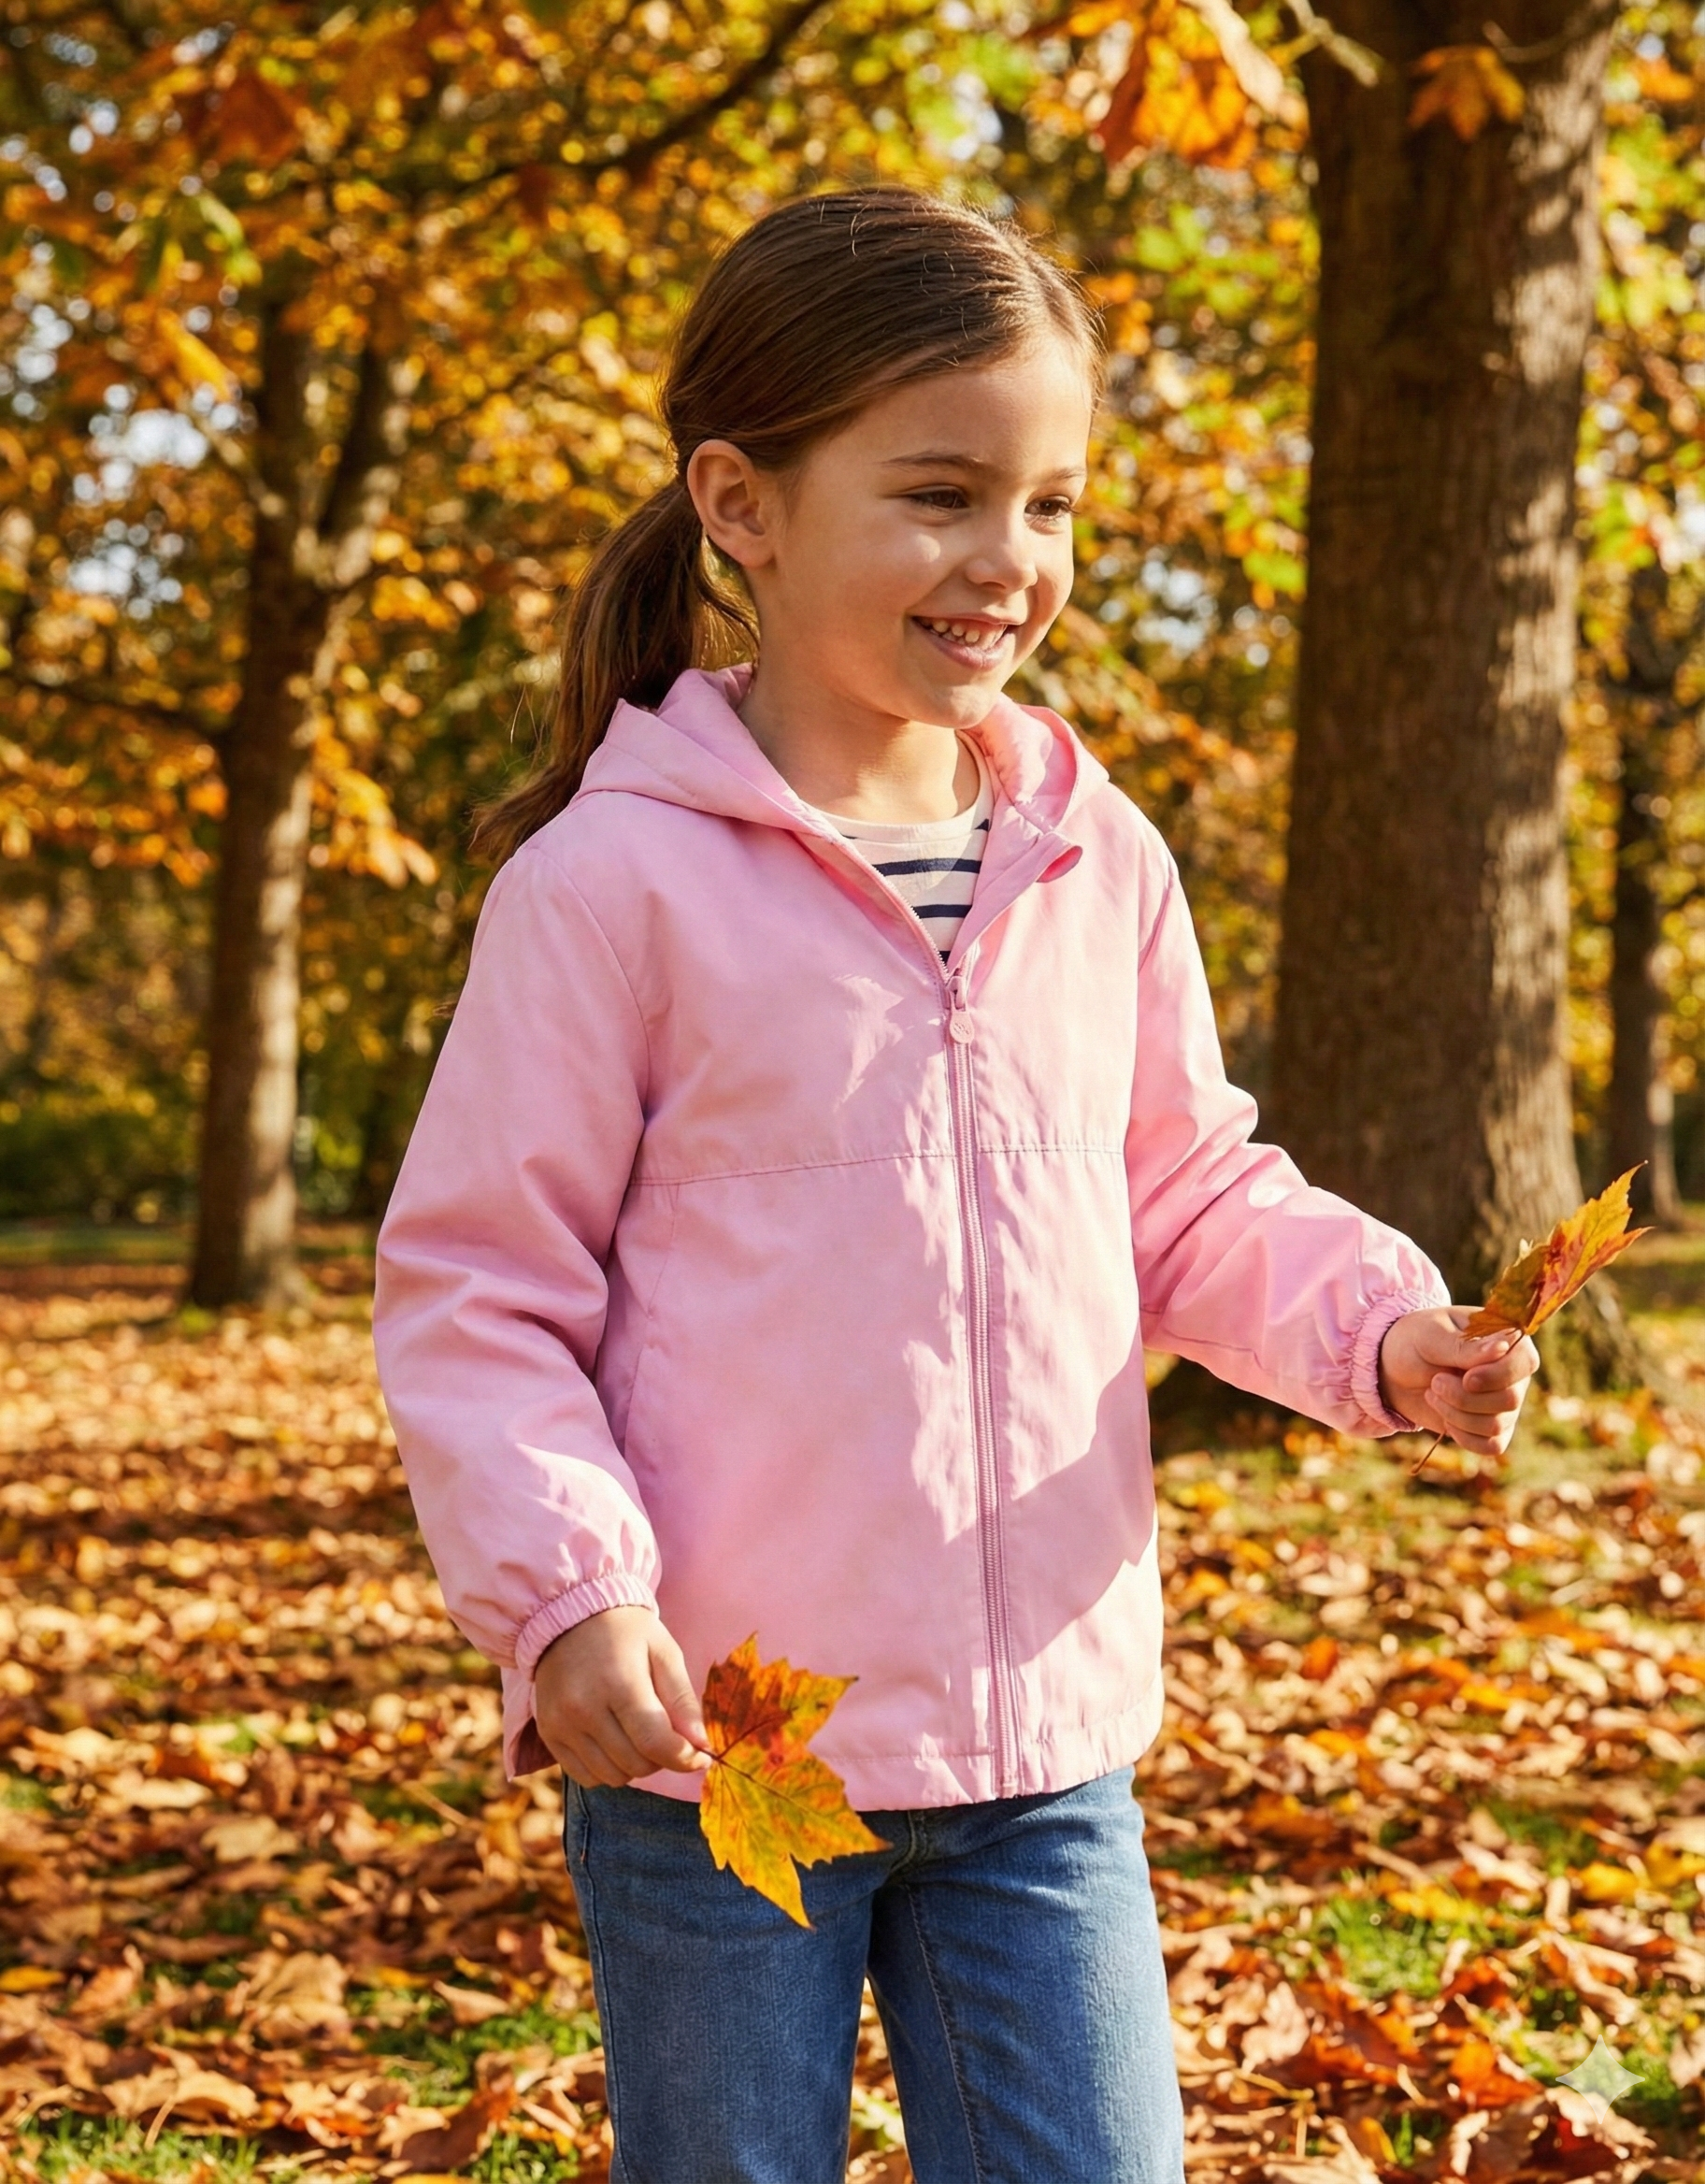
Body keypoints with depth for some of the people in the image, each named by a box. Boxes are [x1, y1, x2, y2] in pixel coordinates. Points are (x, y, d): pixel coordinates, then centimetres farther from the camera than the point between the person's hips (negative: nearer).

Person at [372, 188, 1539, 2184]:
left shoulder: (1100, 867, 4)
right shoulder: (619, 881, -11)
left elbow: (1192, 1205, 13)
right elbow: (470, 1287, -8)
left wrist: (1376, 1326, -5)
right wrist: (564, 1590, -19)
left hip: (1046, 1731, 4)